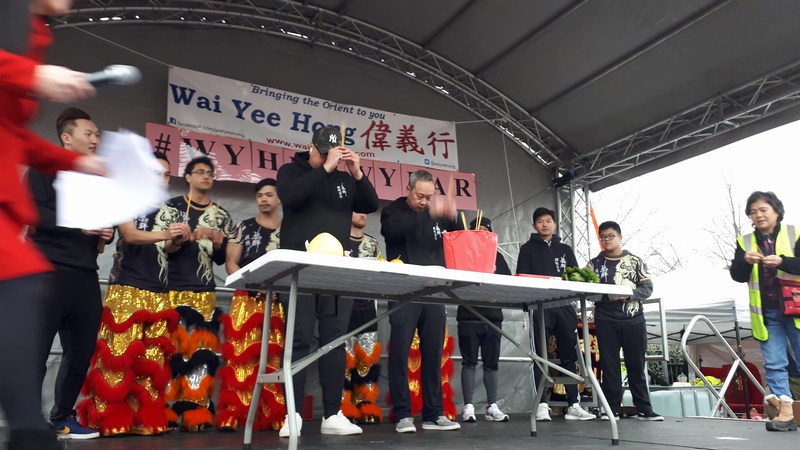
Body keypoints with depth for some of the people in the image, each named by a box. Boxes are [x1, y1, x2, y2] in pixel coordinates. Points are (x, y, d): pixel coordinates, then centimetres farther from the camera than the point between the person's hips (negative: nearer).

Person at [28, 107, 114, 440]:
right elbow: (32, 211, -12)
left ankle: (61, 418, 22)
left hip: (86, 276, 7)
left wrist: (108, 233, 3)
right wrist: (79, 225, -18)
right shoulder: (45, 168, 3)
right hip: (49, 272, -7)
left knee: (82, 351, 9)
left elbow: (107, 218, 26)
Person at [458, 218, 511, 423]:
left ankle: (492, 406, 12)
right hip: (468, 315, -3)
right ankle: (468, 406, 2)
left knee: (491, 362, 6)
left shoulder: (497, 256, 16)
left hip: (493, 315, 3)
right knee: (469, 362, -2)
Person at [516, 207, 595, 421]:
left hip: (564, 306, 3)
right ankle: (542, 405, -2)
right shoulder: (528, 248, 10)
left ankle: (573, 404, 11)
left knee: (570, 355, 5)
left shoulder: (565, 249, 19)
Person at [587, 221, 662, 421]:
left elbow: (647, 287, 3)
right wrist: (608, 296, -18)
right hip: (606, 321, 0)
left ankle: (644, 409, 11)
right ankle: (612, 409, 7)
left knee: (637, 365, 4)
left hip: (634, 320, 0)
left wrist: (629, 294, -14)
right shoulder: (594, 264, 8)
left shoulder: (634, 260, 8)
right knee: (609, 365, 1)